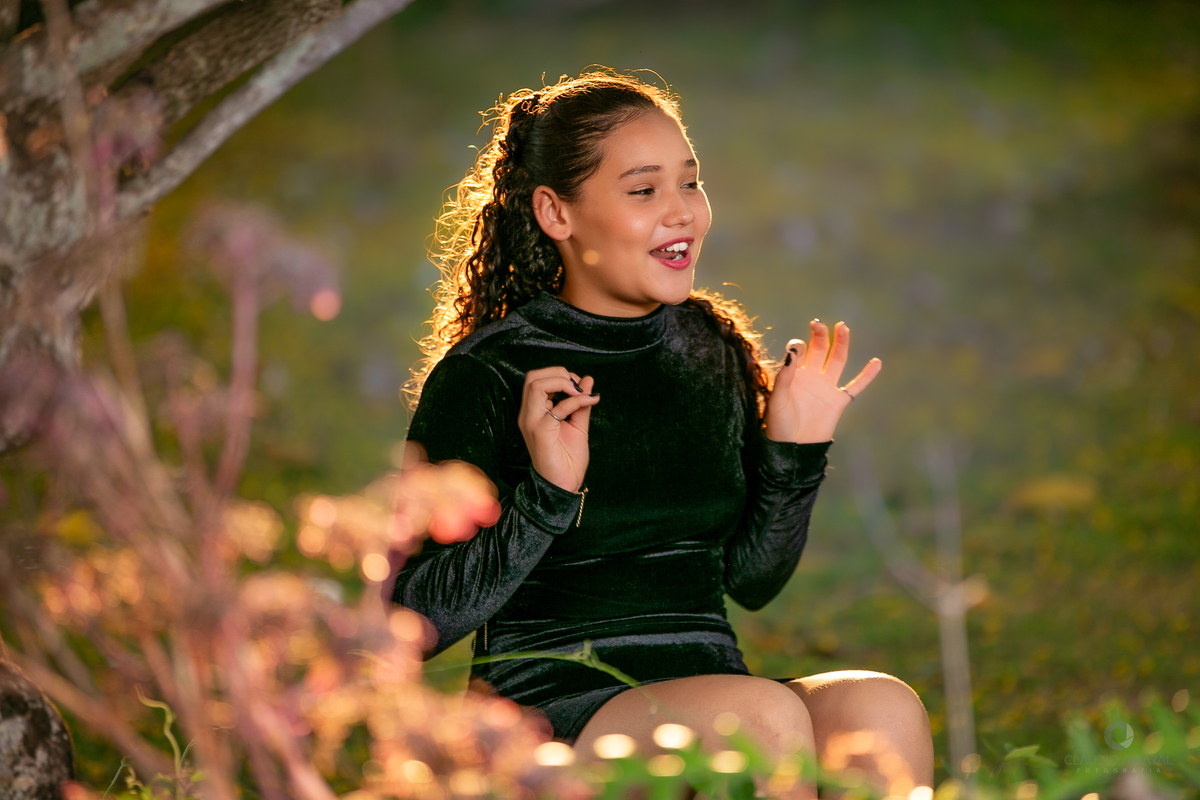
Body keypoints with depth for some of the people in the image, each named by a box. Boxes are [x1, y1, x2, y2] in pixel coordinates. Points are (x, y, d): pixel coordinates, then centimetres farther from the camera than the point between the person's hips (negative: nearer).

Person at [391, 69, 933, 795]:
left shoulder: (713, 347, 12)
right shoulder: (483, 376, -5)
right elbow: (418, 624, -10)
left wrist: (797, 454, 4)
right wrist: (548, 496, -20)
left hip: (710, 706, 5)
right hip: (547, 710, -5)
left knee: (884, 707, -27)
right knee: (763, 713, -34)